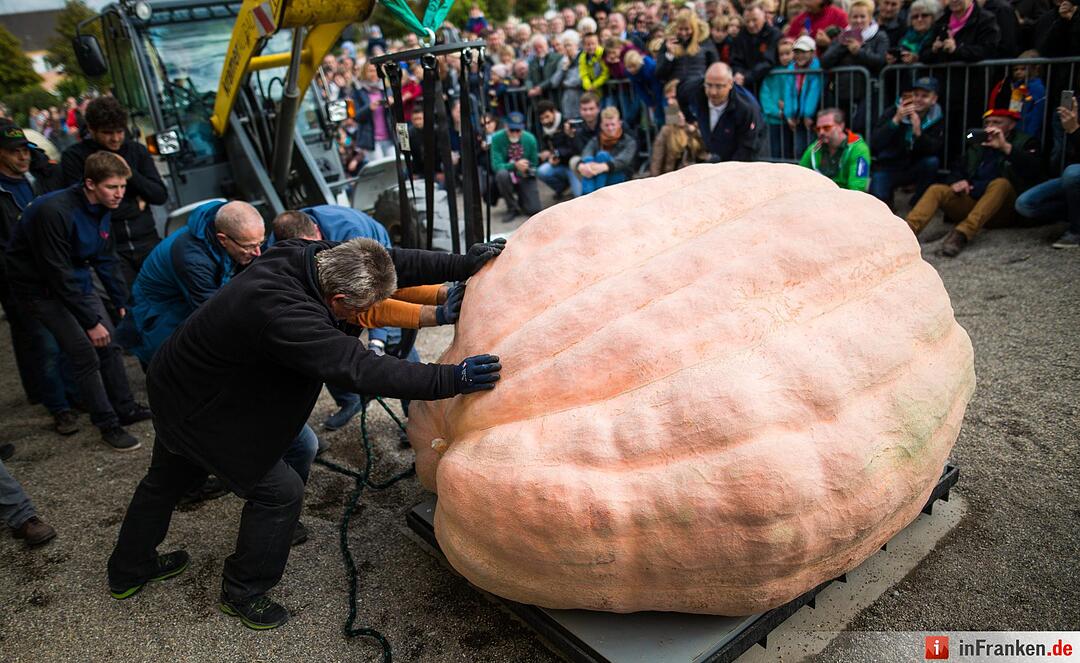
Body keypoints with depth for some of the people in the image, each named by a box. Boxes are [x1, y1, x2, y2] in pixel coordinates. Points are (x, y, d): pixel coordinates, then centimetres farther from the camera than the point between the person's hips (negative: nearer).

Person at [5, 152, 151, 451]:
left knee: (109, 344, 7)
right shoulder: (55, 212, -29)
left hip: (77, 281, 8)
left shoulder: (101, 209, -3)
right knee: (85, 354, -11)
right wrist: (90, 322, -23)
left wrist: (123, 303, 3)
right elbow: (58, 274, -27)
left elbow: (105, 260, 7)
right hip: (41, 288, -8)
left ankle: (125, 409, 22)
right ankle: (108, 425, 1)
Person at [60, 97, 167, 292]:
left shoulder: (136, 150, 12)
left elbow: (161, 196, 6)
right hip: (109, 247, -3)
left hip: (146, 240, 3)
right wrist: (134, 204, -2)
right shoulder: (73, 157, 3)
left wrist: (130, 172, -8)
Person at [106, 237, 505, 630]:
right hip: (198, 409, -10)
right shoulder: (282, 314, -41)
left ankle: (128, 570, 54)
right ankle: (243, 594, 21)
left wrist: (463, 264, -14)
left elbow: (395, 263, -11)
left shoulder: (310, 256, -17)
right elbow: (356, 368, -44)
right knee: (279, 491, 0)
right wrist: (451, 380, -45)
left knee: (168, 479, 29)